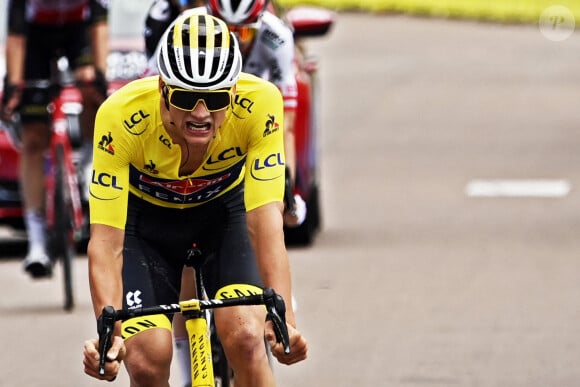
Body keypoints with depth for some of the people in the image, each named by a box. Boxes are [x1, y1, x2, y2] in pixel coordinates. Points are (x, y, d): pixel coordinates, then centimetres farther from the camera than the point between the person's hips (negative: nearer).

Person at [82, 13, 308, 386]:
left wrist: (284, 317, -47)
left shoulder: (260, 103, -33)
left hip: (223, 211, 1)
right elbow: (107, 239, -35)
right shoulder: (121, 116, -35)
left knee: (246, 337, -21)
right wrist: (110, 332, -49)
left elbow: (266, 216, -34)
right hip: (144, 217, 0)